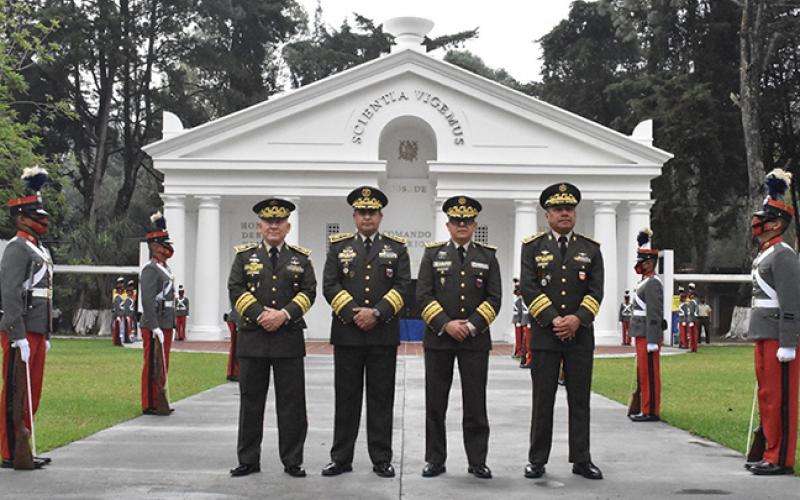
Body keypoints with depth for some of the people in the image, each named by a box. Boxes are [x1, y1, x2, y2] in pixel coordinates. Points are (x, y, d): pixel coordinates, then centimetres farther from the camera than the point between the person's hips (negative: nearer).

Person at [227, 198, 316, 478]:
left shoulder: (301, 258, 9)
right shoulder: (245, 256, 8)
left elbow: (309, 292, 1)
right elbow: (236, 290, -1)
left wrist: (284, 314, -13)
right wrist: (261, 315, -13)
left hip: (289, 339, 0)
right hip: (252, 337, 0)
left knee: (291, 402, 1)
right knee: (250, 402, 5)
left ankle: (292, 461, 9)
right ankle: (248, 460, 14)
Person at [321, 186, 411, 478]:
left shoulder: (396, 248, 8)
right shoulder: (339, 246, 8)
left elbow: (403, 286, -2)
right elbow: (330, 286, 0)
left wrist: (376, 313, -13)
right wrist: (354, 313, -12)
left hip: (384, 334, 0)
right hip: (347, 333, 0)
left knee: (381, 397, 3)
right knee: (346, 397, 4)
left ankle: (381, 459, 10)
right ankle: (341, 458, 11)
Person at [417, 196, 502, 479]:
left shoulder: (487, 256, 8)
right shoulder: (433, 254, 6)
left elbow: (494, 298, 1)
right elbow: (423, 296, -1)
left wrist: (472, 326, -10)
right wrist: (446, 324, -12)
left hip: (475, 339, 0)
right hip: (438, 339, 0)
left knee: (475, 403, 1)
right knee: (435, 403, 3)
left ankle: (477, 461, 9)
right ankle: (435, 460, 12)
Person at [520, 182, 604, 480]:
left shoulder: (590, 249, 9)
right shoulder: (533, 247, 5)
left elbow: (596, 290, 2)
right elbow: (529, 288, -4)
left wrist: (577, 319, -13)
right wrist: (553, 320, -13)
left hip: (580, 335, 2)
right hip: (544, 335, -2)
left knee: (580, 399, 5)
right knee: (542, 400, 1)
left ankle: (581, 460, 12)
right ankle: (537, 460, 9)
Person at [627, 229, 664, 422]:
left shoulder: (653, 283, -14)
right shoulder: (646, 282, 17)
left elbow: (654, 315, -19)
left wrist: (652, 342, -22)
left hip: (648, 337, -10)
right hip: (642, 335, 10)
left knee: (649, 374, -6)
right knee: (643, 373, 14)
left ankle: (651, 411, -2)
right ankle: (645, 409, 20)